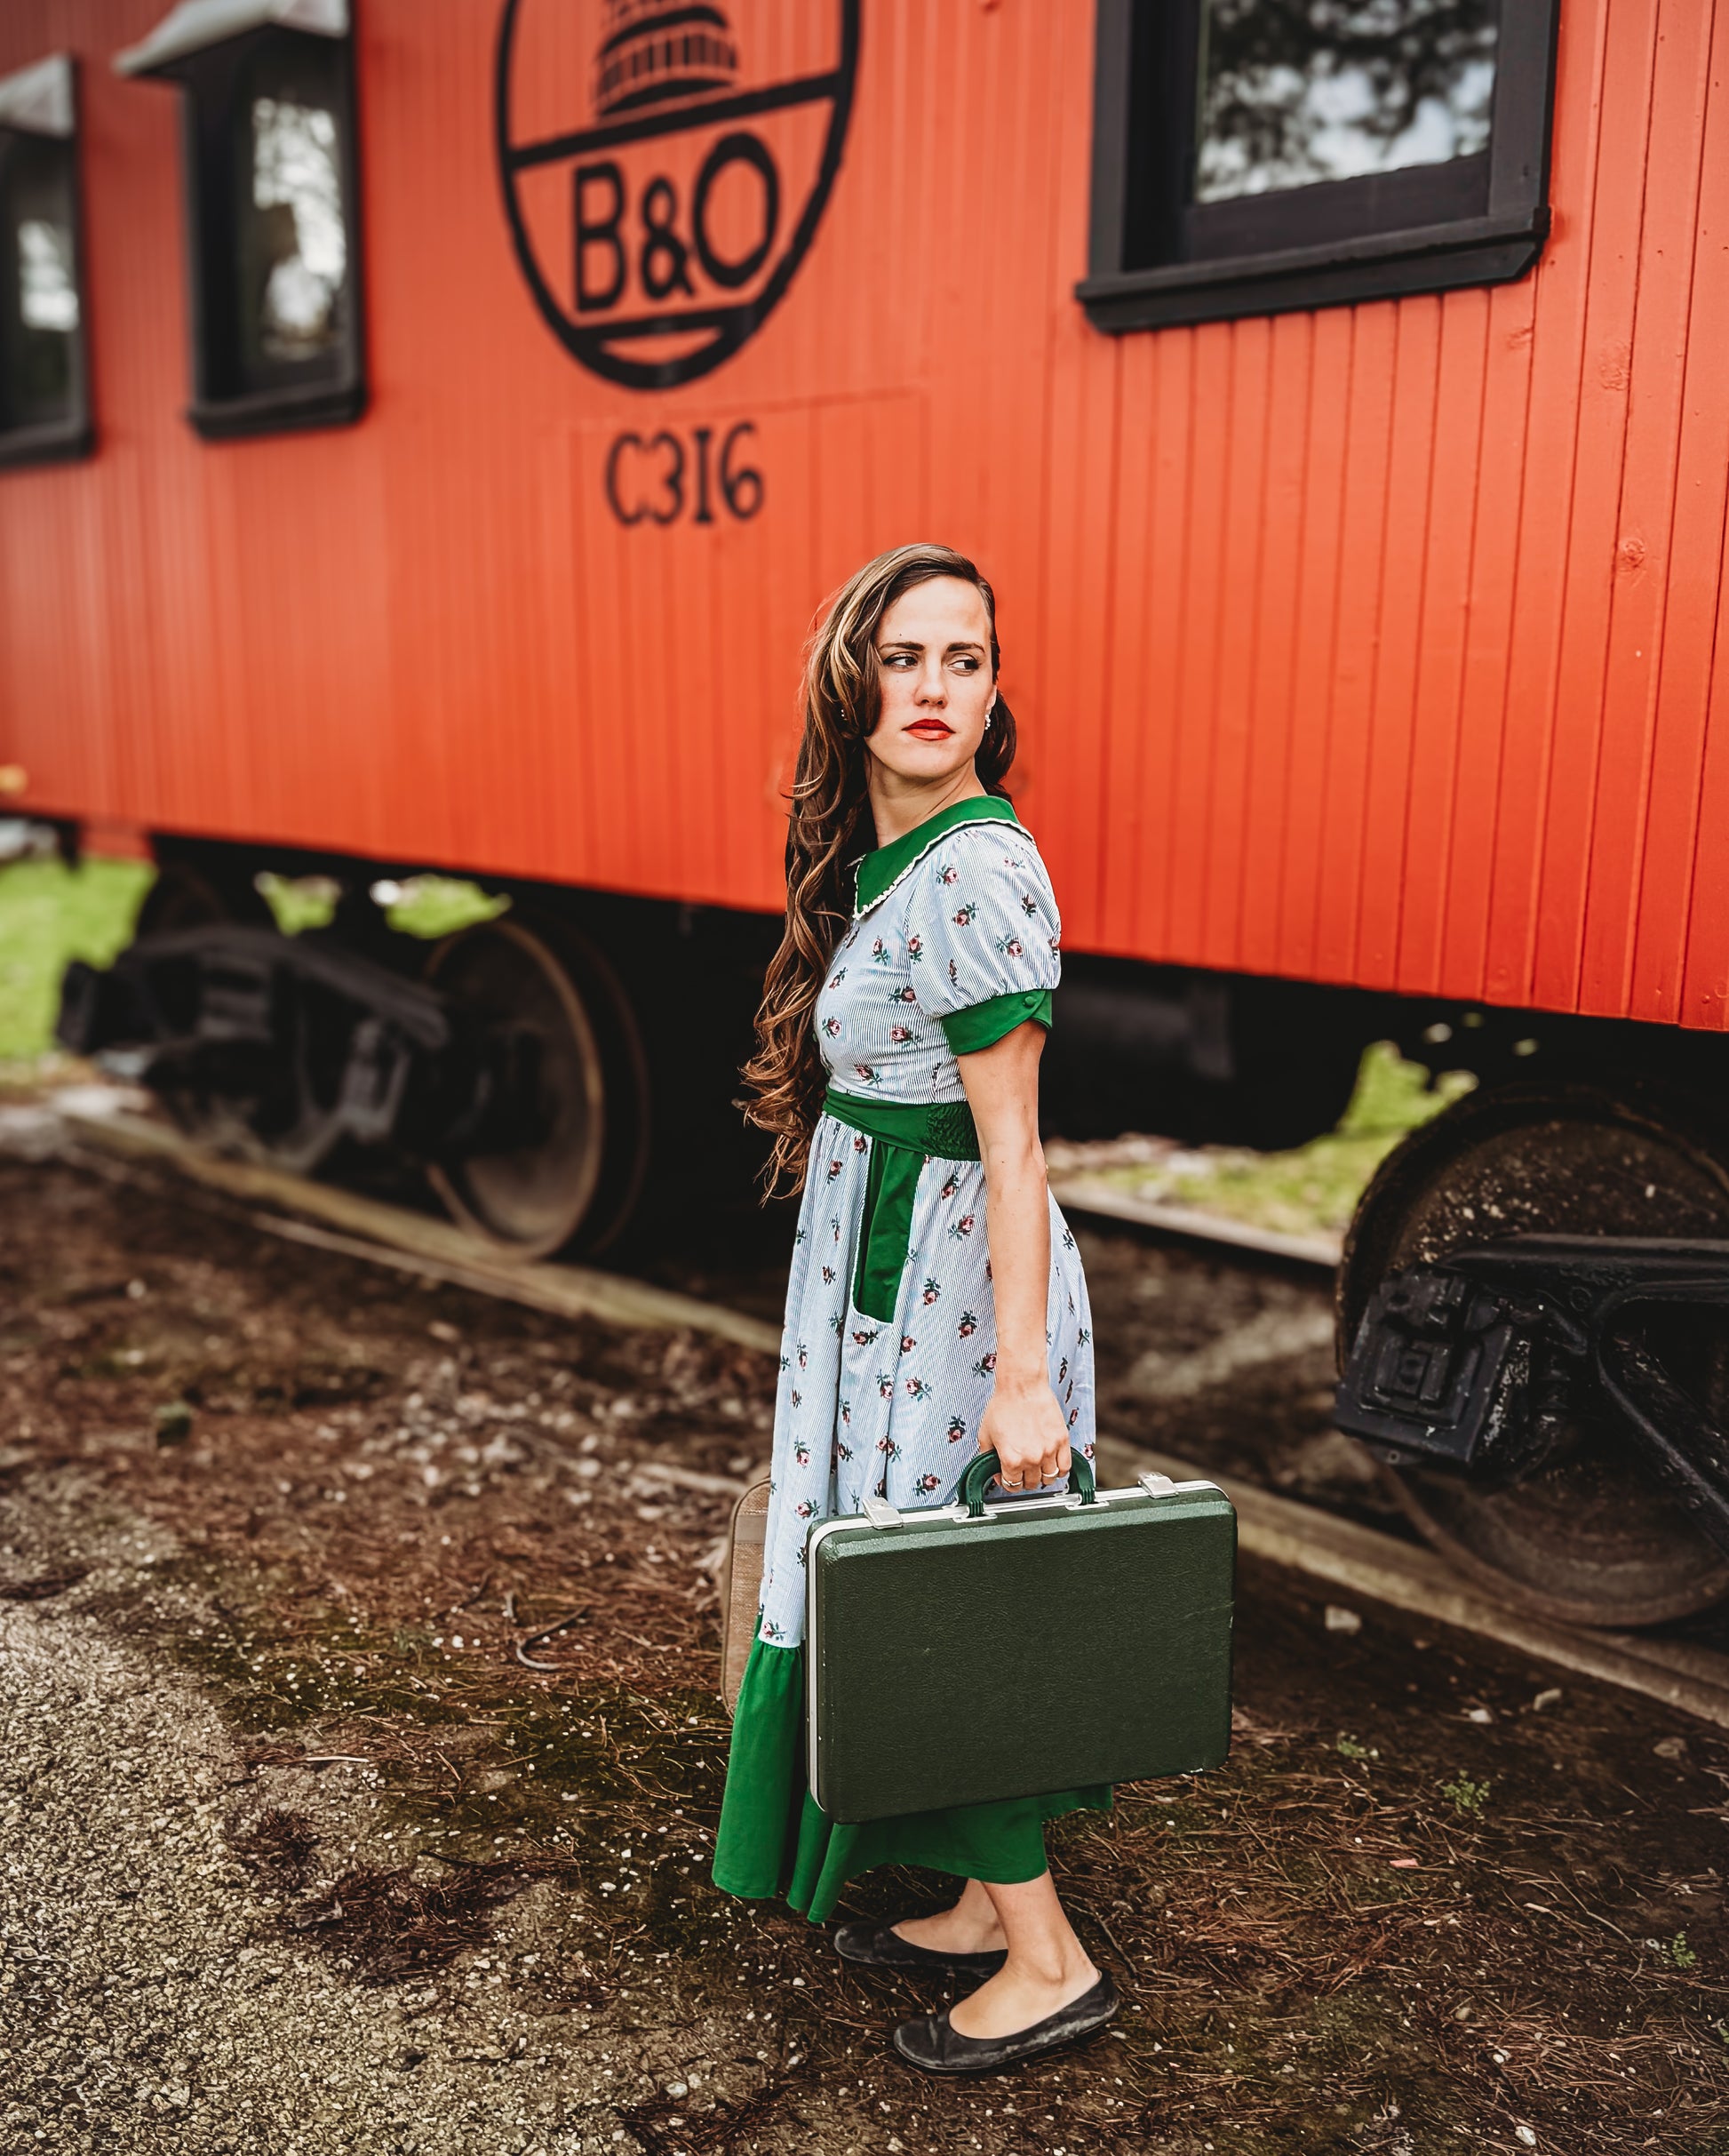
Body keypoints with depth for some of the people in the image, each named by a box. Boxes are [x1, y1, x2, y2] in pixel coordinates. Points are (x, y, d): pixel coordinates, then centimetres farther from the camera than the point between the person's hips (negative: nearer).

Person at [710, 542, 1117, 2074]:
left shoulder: (973, 875, -21)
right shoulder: (885, 855, 8)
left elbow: (1012, 1149, -22)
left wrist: (1022, 1376, -22)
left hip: (948, 1288, -9)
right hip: (887, 1274, 9)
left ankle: (1048, 1962, 21)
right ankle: (983, 1901, 35)